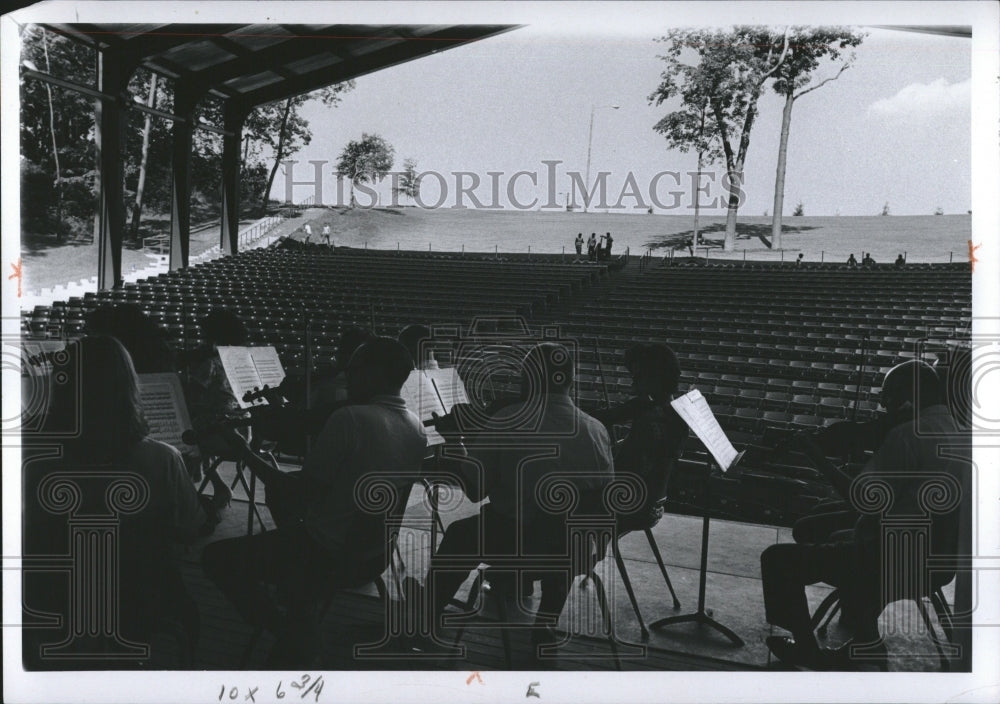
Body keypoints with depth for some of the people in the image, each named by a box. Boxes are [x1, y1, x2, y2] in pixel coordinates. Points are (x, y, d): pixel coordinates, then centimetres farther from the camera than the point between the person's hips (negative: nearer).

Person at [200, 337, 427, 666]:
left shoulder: (350, 418, -23)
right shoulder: (417, 429, 0)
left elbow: (303, 491, -19)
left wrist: (245, 452, -8)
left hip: (330, 556, -8)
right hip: (375, 558, 8)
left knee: (217, 558, 8)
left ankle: (293, 634, 6)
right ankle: (303, 622, 23)